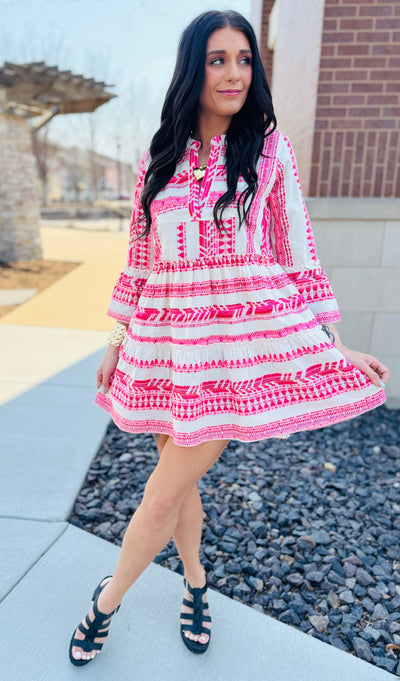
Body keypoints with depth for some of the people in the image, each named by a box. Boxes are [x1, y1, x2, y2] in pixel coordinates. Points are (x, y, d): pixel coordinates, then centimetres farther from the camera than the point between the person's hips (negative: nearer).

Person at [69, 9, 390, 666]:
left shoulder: (271, 149, 4)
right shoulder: (158, 160, 11)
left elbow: (298, 255, 3)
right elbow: (140, 260, 13)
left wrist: (333, 345, 2)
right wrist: (118, 339, 12)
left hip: (244, 341, -3)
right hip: (166, 342, 4)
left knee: (166, 493, 0)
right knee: (178, 478, 14)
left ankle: (109, 599, 28)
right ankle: (194, 583, 42)